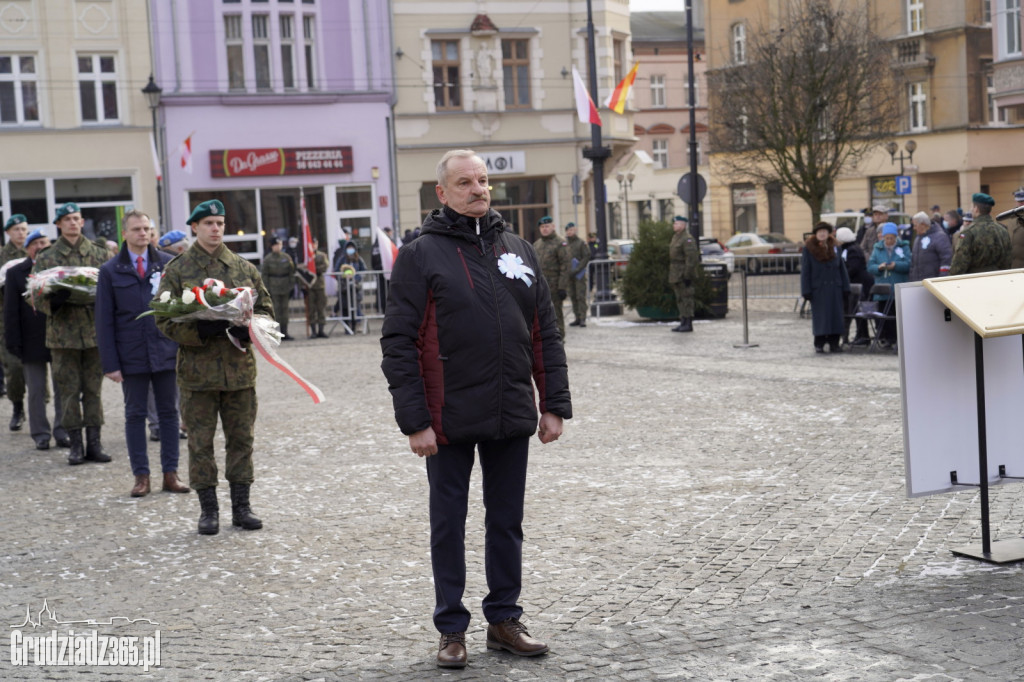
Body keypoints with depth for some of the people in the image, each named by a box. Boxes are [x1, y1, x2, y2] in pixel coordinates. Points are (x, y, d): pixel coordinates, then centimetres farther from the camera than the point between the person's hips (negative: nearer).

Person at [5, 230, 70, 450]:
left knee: (63, 390, 5)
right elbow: (10, 310, 1)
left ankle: (62, 433, 13)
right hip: (32, 341, 0)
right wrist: (13, 341, -7)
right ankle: (41, 434, 13)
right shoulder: (16, 273, 3)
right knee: (36, 391, 5)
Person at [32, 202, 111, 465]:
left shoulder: (99, 254, 8)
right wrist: (54, 300, -18)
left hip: (95, 331, 1)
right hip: (63, 333, -1)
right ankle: (76, 444, 10)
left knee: (93, 389, 5)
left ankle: (94, 443, 12)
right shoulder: (46, 259, 6)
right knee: (69, 390, 2)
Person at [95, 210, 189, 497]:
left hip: (166, 352, 1)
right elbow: (104, 320, 2)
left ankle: (170, 473, 12)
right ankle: (141, 476, 12)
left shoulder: (168, 264, 4)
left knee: (169, 412, 5)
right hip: (131, 355, -1)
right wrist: (110, 363, -5)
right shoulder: (111, 271, 3)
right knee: (135, 414, 5)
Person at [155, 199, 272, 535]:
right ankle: (208, 509, 13)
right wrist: (201, 331, -21)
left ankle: (241, 506, 17)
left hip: (240, 368, 2)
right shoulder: (176, 271, 0)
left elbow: (266, 308, 12)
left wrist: (249, 328, -10)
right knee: (200, 442, 2)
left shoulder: (244, 268, 9)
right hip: (197, 371, -2)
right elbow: (165, 319, -4)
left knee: (241, 438, 7)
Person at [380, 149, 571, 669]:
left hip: (512, 417, 4)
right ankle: (452, 630, 18)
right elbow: (399, 343, -9)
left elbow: (545, 334, 11)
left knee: (507, 522, 12)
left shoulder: (518, 251, 10)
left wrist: (554, 404, 5)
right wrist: (414, 421, -14)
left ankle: (504, 620, 25)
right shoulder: (420, 255, -5)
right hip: (450, 420, -4)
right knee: (448, 525, 7)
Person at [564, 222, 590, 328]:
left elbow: (586, 257, -7)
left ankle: (583, 319, -10)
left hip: (579, 274, -5)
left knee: (581, 296, -9)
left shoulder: (581, 243, -1)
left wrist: (577, 270, -15)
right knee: (573, 297, 6)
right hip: (569, 275, 5)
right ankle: (577, 318, 11)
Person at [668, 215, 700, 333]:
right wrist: (672, 274, 20)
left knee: (686, 298, -7)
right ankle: (683, 322, 18)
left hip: (684, 273, -10)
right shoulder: (676, 237, 17)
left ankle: (688, 324, -5)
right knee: (679, 299, 12)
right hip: (676, 275, 10)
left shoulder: (687, 239, -15)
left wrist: (688, 275, -22)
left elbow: (691, 258, -20)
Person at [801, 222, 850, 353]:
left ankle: (834, 343, 9)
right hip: (818, 288, -3)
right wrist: (806, 291, -8)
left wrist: (845, 288, 5)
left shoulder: (834, 247, 10)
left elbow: (842, 268, 11)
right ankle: (819, 344, 7)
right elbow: (805, 271, -2)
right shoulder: (809, 248, 0)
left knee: (836, 316, 2)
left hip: (835, 288, 3)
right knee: (819, 317, -2)